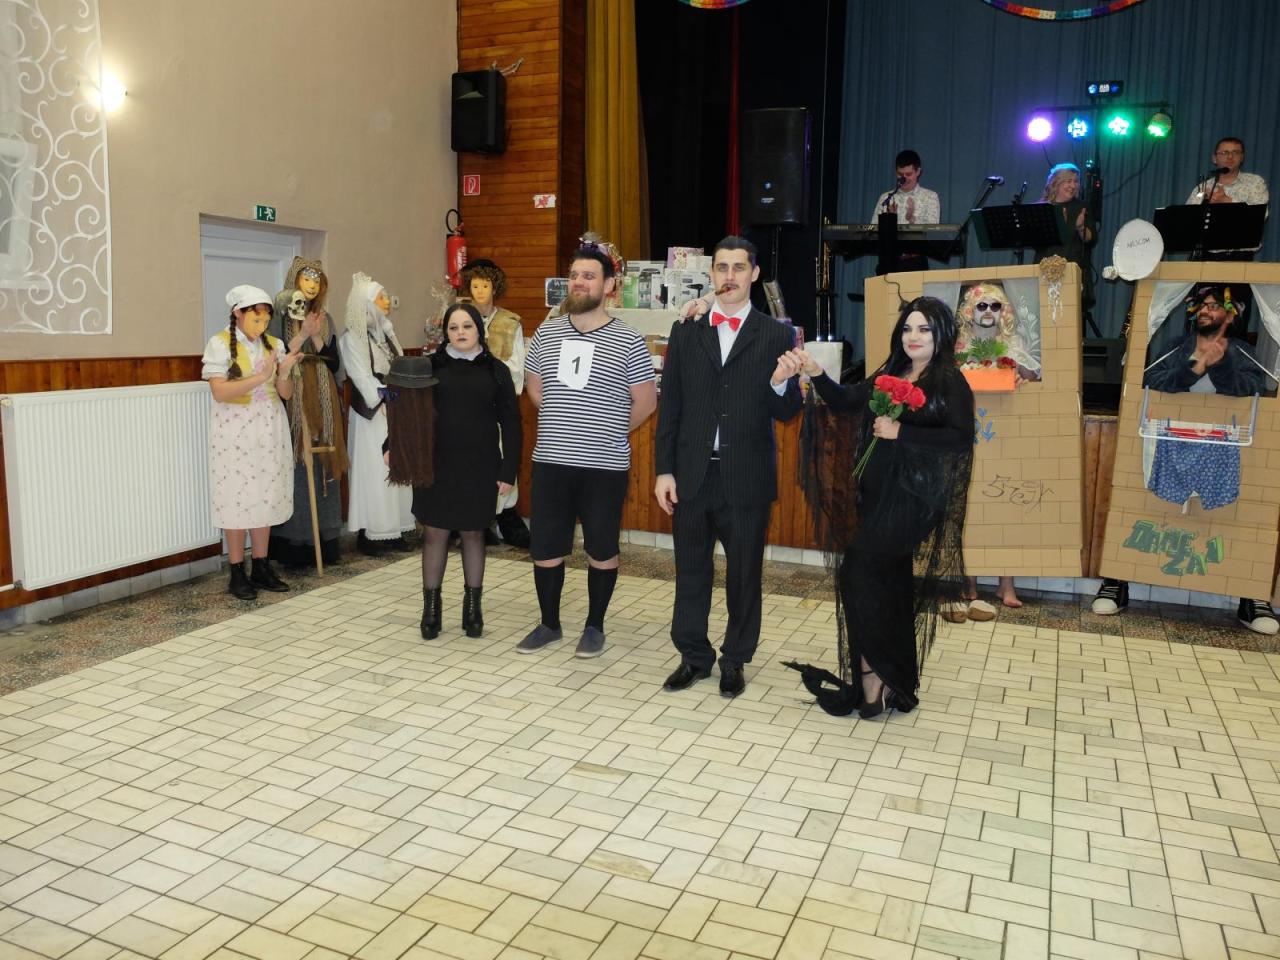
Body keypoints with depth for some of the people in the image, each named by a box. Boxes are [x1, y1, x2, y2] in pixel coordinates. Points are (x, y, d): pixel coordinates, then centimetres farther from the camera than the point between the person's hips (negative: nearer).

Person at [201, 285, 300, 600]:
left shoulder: (273, 344, 7)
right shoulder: (220, 344, -6)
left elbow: (286, 394, 6)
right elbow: (220, 392, -17)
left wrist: (283, 373, -15)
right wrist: (260, 376, -25)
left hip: (269, 430, 5)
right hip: (235, 431, -5)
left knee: (266, 497, 7)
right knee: (238, 499, -2)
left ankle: (261, 567, 18)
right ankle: (237, 574, 7)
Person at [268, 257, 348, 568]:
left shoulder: (325, 318, 14)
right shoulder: (280, 315, -1)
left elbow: (333, 362, 8)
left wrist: (315, 337, -6)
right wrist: (302, 335, -16)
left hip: (322, 402, 5)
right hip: (291, 401, -4)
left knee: (322, 466, 5)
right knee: (295, 467, -5)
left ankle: (324, 539, 11)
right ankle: (293, 542, 2)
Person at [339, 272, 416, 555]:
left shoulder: (385, 332, 13)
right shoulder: (352, 338, -7)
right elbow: (362, 379, -12)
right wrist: (385, 405, -13)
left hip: (395, 413, 7)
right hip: (371, 415, -7)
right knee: (373, 472, -3)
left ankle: (392, 530, 14)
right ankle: (369, 534, 4)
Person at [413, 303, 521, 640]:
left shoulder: (496, 370, 2)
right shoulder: (431, 367, 3)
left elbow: (510, 423, 2)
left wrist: (508, 471, -3)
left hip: (479, 467, 0)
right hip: (436, 465, 0)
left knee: (474, 534, 9)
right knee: (435, 534, 5)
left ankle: (473, 607, 21)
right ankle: (431, 607, 17)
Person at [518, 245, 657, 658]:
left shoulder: (628, 342, -6)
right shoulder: (546, 333, 5)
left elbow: (645, 402, 0)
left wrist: (608, 431, 8)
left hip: (605, 466, -3)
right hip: (551, 461, 3)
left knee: (602, 549, 8)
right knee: (544, 547, 10)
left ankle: (594, 626, 26)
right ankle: (549, 623, 28)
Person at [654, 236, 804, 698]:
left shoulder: (777, 335, -1)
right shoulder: (685, 332, 5)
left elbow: (786, 413, -2)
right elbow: (670, 407, 4)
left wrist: (781, 384, -24)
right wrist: (664, 470, 0)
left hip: (747, 478, -2)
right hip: (692, 474, 2)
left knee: (744, 573, 10)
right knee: (691, 570, 13)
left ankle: (735, 660, 27)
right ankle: (693, 655, 30)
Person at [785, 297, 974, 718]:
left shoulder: (950, 382, -4)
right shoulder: (888, 376, 15)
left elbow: (961, 438, -14)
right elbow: (847, 403, 11)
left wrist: (902, 433, -18)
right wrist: (817, 374, -4)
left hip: (915, 498, -6)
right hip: (877, 494, 7)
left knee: (859, 569, -15)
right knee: (889, 585, 10)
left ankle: (871, 673, -4)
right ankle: (894, 680, 21)